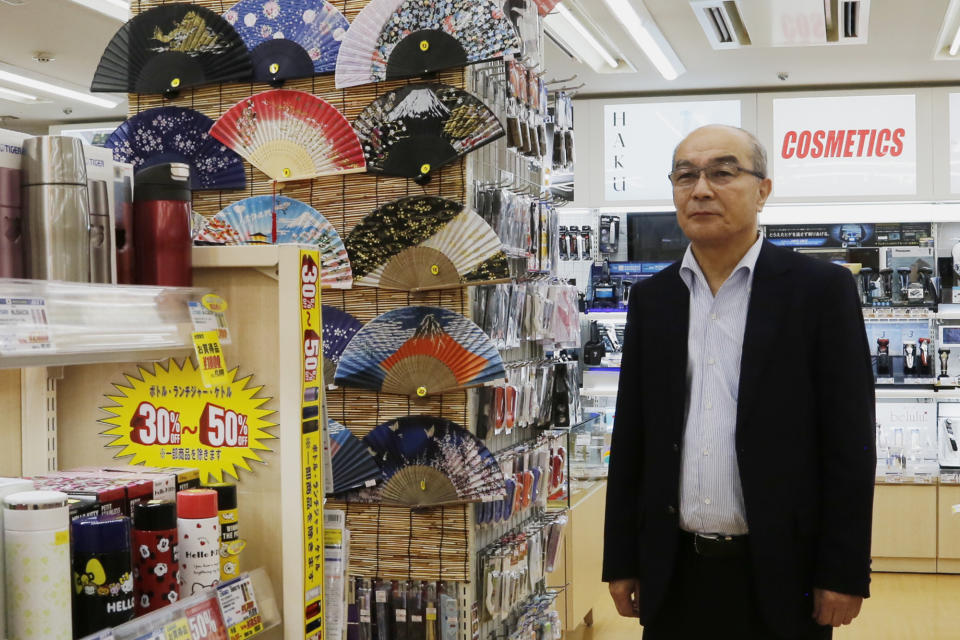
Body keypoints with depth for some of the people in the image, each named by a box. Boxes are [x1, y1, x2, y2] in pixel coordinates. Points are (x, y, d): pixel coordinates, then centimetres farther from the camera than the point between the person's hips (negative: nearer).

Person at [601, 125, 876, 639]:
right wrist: (621, 561, 8)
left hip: (780, 577, -3)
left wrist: (844, 573, -8)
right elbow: (631, 439, 9)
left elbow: (850, 441, -6)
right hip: (673, 575, 3)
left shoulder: (822, 289, -4)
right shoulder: (651, 299, 7)